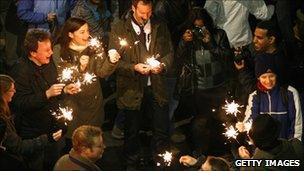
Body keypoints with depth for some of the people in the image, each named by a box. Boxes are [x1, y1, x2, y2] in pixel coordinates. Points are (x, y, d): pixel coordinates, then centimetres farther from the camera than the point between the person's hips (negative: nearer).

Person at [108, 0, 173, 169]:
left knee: (162, 130, 5)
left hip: (157, 87, 2)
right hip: (132, 89, -2)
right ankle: (132, 164, 30)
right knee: (132, 131, 12)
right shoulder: (119, 29, -5)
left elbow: (169, 52, 9)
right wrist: (134, 67, -20)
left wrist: (162, 65, -12)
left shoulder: (160, 27, 4)